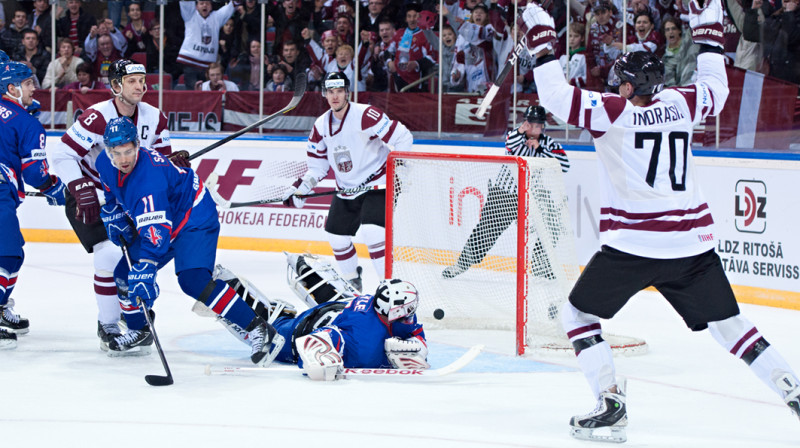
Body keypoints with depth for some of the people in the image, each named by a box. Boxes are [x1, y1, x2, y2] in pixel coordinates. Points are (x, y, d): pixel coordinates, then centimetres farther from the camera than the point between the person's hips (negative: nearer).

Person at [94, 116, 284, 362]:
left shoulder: (149, 178, -36)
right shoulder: (105, 164, -9)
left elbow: (156, 231, -42)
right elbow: (112, 193, 17)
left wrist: (144, 272, -47)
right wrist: (114, 219, 5)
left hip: (195, 219, -10)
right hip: (154, 219, 10)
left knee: (193, 281, -28)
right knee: (125, 273, 6)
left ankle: (259, 330, -30)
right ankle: (138, 333, 28)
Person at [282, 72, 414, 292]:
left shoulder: (365, 115, -20)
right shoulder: (321, 125, 2)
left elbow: (402, 137, -19)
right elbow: (318, 165, 12)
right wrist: (300, 188, 1)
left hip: (377, 185, -7)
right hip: (346, 190, 7)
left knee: (372, 231, -25)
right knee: (336, 234, 9)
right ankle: (353, 280, 31)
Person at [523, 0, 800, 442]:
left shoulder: (613, 112, -6)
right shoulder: (680, 104, 7)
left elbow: (557, 96, -13)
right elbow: (716, 88, 27)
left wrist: (542, 41, -5)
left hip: (633, 243, -5)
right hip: (692, 243, 5)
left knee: (578, 313, 9)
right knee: (727, 322, 16)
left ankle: (611, 403, -4)